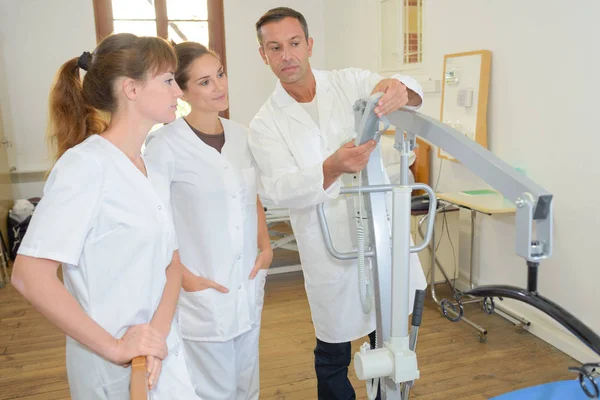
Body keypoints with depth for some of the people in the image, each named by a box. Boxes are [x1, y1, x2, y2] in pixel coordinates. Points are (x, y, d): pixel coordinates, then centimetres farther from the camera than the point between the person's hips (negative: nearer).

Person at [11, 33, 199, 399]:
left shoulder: (152, 171, 5)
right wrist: (114, 347, -19)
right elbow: (30, 276, -22)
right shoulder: (87, 164, -18)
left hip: (163, 352, 7)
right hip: (116, 368, -7)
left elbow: (172, 262, 4)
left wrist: (159, 332, -12)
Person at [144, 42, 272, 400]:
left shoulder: (241, 135, 4)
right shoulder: (166, 144, -15)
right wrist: (182, 276, -13)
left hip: (249, 286, 6)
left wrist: (266, 247, 5)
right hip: (205, 292, -5)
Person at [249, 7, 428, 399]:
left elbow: (412, 94, -13)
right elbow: (281, 190, -14)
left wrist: (398, 88, -39)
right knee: (333, 351, 11)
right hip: (331, 250, -1)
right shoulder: (266, 124, -2)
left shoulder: (351, 82, 2)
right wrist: (333, 169, -34)